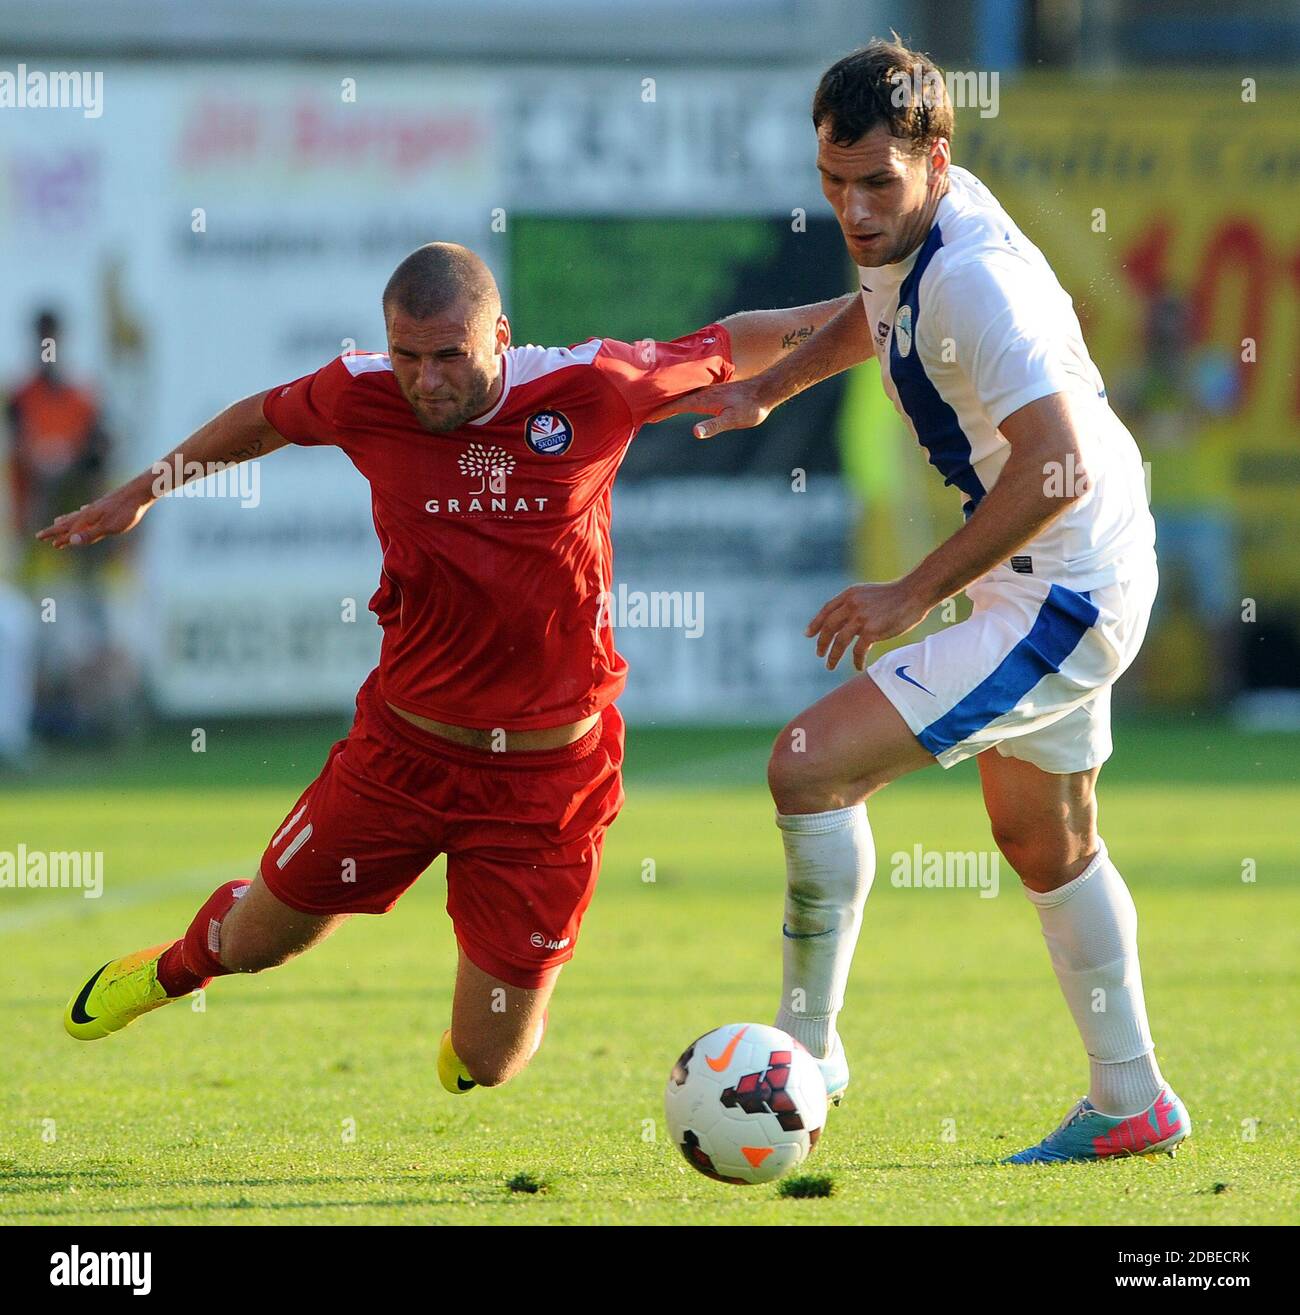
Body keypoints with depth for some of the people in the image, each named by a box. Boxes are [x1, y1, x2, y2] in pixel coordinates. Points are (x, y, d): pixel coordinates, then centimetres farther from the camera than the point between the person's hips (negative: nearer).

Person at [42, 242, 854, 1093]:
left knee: (488, 1065, 1)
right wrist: (141, 492, 24)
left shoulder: (593, 391, -15)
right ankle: (177, 968, 55)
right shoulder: (363, 398, -9)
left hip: (548, 781, -2)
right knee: (254, 943, 16)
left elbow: (730, 347, 1)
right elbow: (265, 419, 13)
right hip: (402, 750, 2)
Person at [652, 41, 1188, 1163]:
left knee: (811, 768, -16)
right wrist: (768, 387, 21)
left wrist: (913, 596, -27)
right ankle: (1132, 1105, 37)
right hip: (1069, 580, 11)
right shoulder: (909, 230, 1)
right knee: (1044, 841, 25)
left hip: (1061, 597, -11)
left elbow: (1057, 468, -34)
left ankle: (805, 1054, -2)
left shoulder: (974, 278, -29)